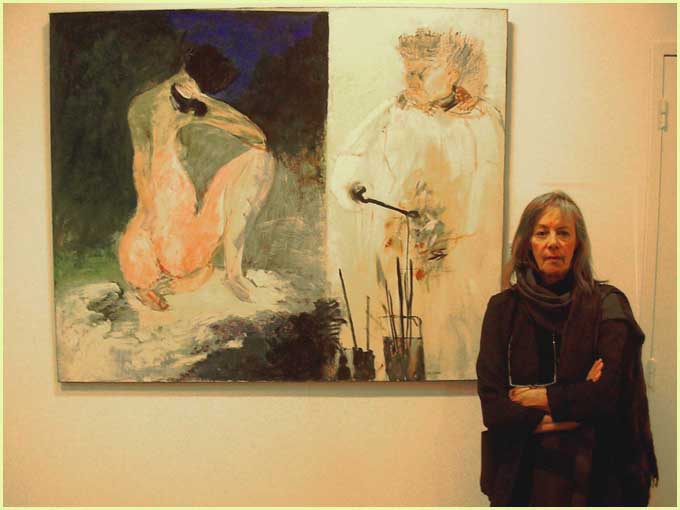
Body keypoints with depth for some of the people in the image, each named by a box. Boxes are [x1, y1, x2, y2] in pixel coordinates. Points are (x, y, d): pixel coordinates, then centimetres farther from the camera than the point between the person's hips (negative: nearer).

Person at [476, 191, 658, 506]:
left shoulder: (608, 305, -7)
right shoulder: (503, 308, -2)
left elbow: (610, 393, -17)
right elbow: (492, 404, -9)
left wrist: (534, 396, -11)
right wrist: (572, 411, -16)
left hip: (591, 472, -2)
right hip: (520, 470, 2)